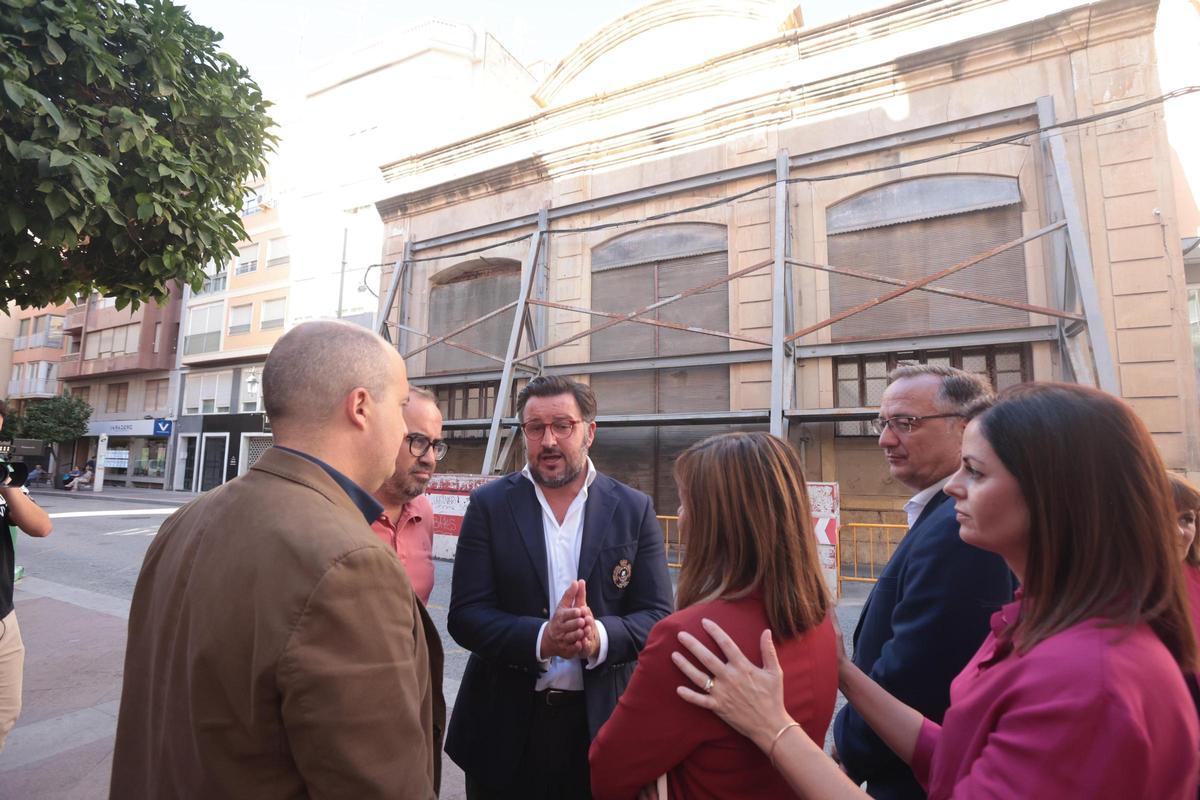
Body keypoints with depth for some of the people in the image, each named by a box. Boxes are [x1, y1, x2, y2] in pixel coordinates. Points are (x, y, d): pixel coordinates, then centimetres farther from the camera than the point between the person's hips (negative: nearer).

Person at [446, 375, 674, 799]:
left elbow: (658, 616, -6)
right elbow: (465, 615, -9)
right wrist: (541, 639, -26)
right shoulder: (489, 504, -5)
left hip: (602, 721, 1)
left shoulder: (634, 509, -5)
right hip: (504, 722, 0)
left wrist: (600, 636, -25)